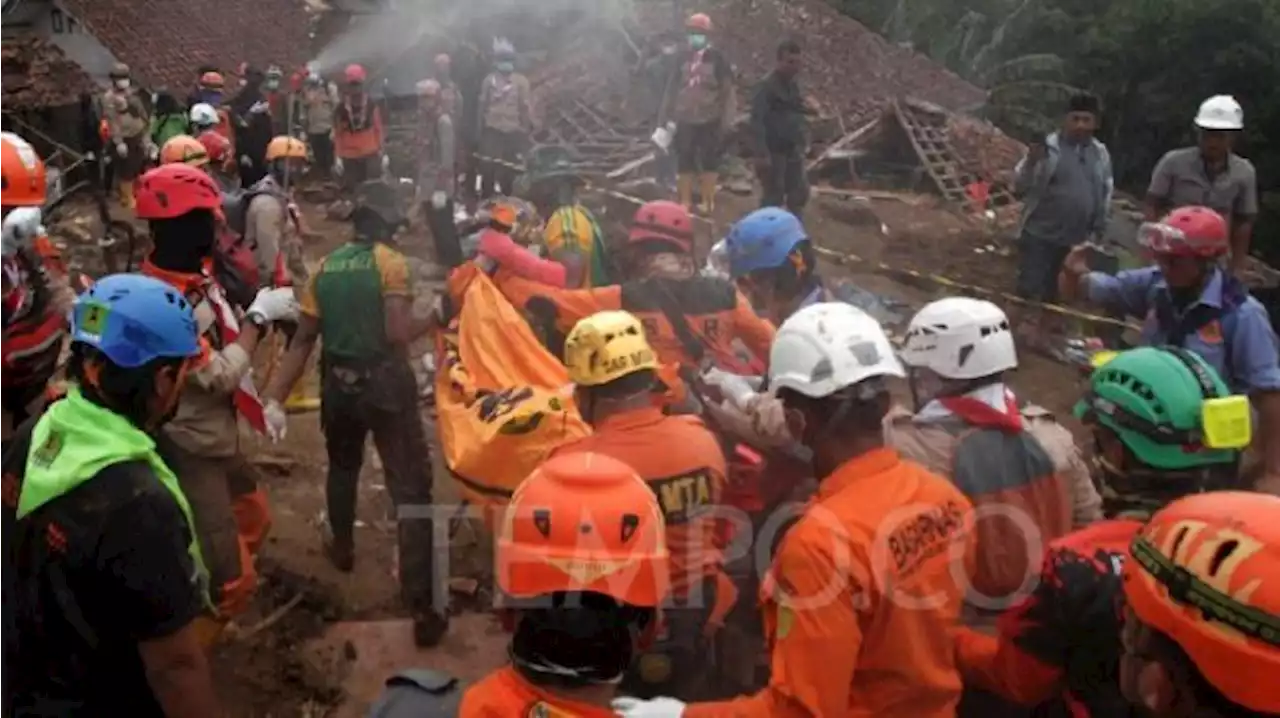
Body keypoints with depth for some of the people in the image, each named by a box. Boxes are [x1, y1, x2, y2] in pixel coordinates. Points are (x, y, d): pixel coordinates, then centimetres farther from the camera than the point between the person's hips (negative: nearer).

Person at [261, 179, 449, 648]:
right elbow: (398, 333, -21)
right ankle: (423, 607, -8)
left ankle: (342, 548, 53)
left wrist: (275, 398, 1)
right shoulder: (390, 263, -9)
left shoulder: (326, 267, 7)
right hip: (385, 383, -5)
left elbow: (303, 341, 2)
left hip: (338, 383, 6)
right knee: (410, 487, -4)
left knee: (343, 467, 31)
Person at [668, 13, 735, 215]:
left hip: (710, 119, -3)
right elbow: (674, 88, 15)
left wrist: (725, 119, -8)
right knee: (685, 161, 5)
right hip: (685, 119, 3)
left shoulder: (716, 58, -3)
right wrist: (673, 114, 11)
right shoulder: (682, 59, 7)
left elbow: (727, 89, -4)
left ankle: (708, 201, 9)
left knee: (709, 161, 2)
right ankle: (685, 201, 12)